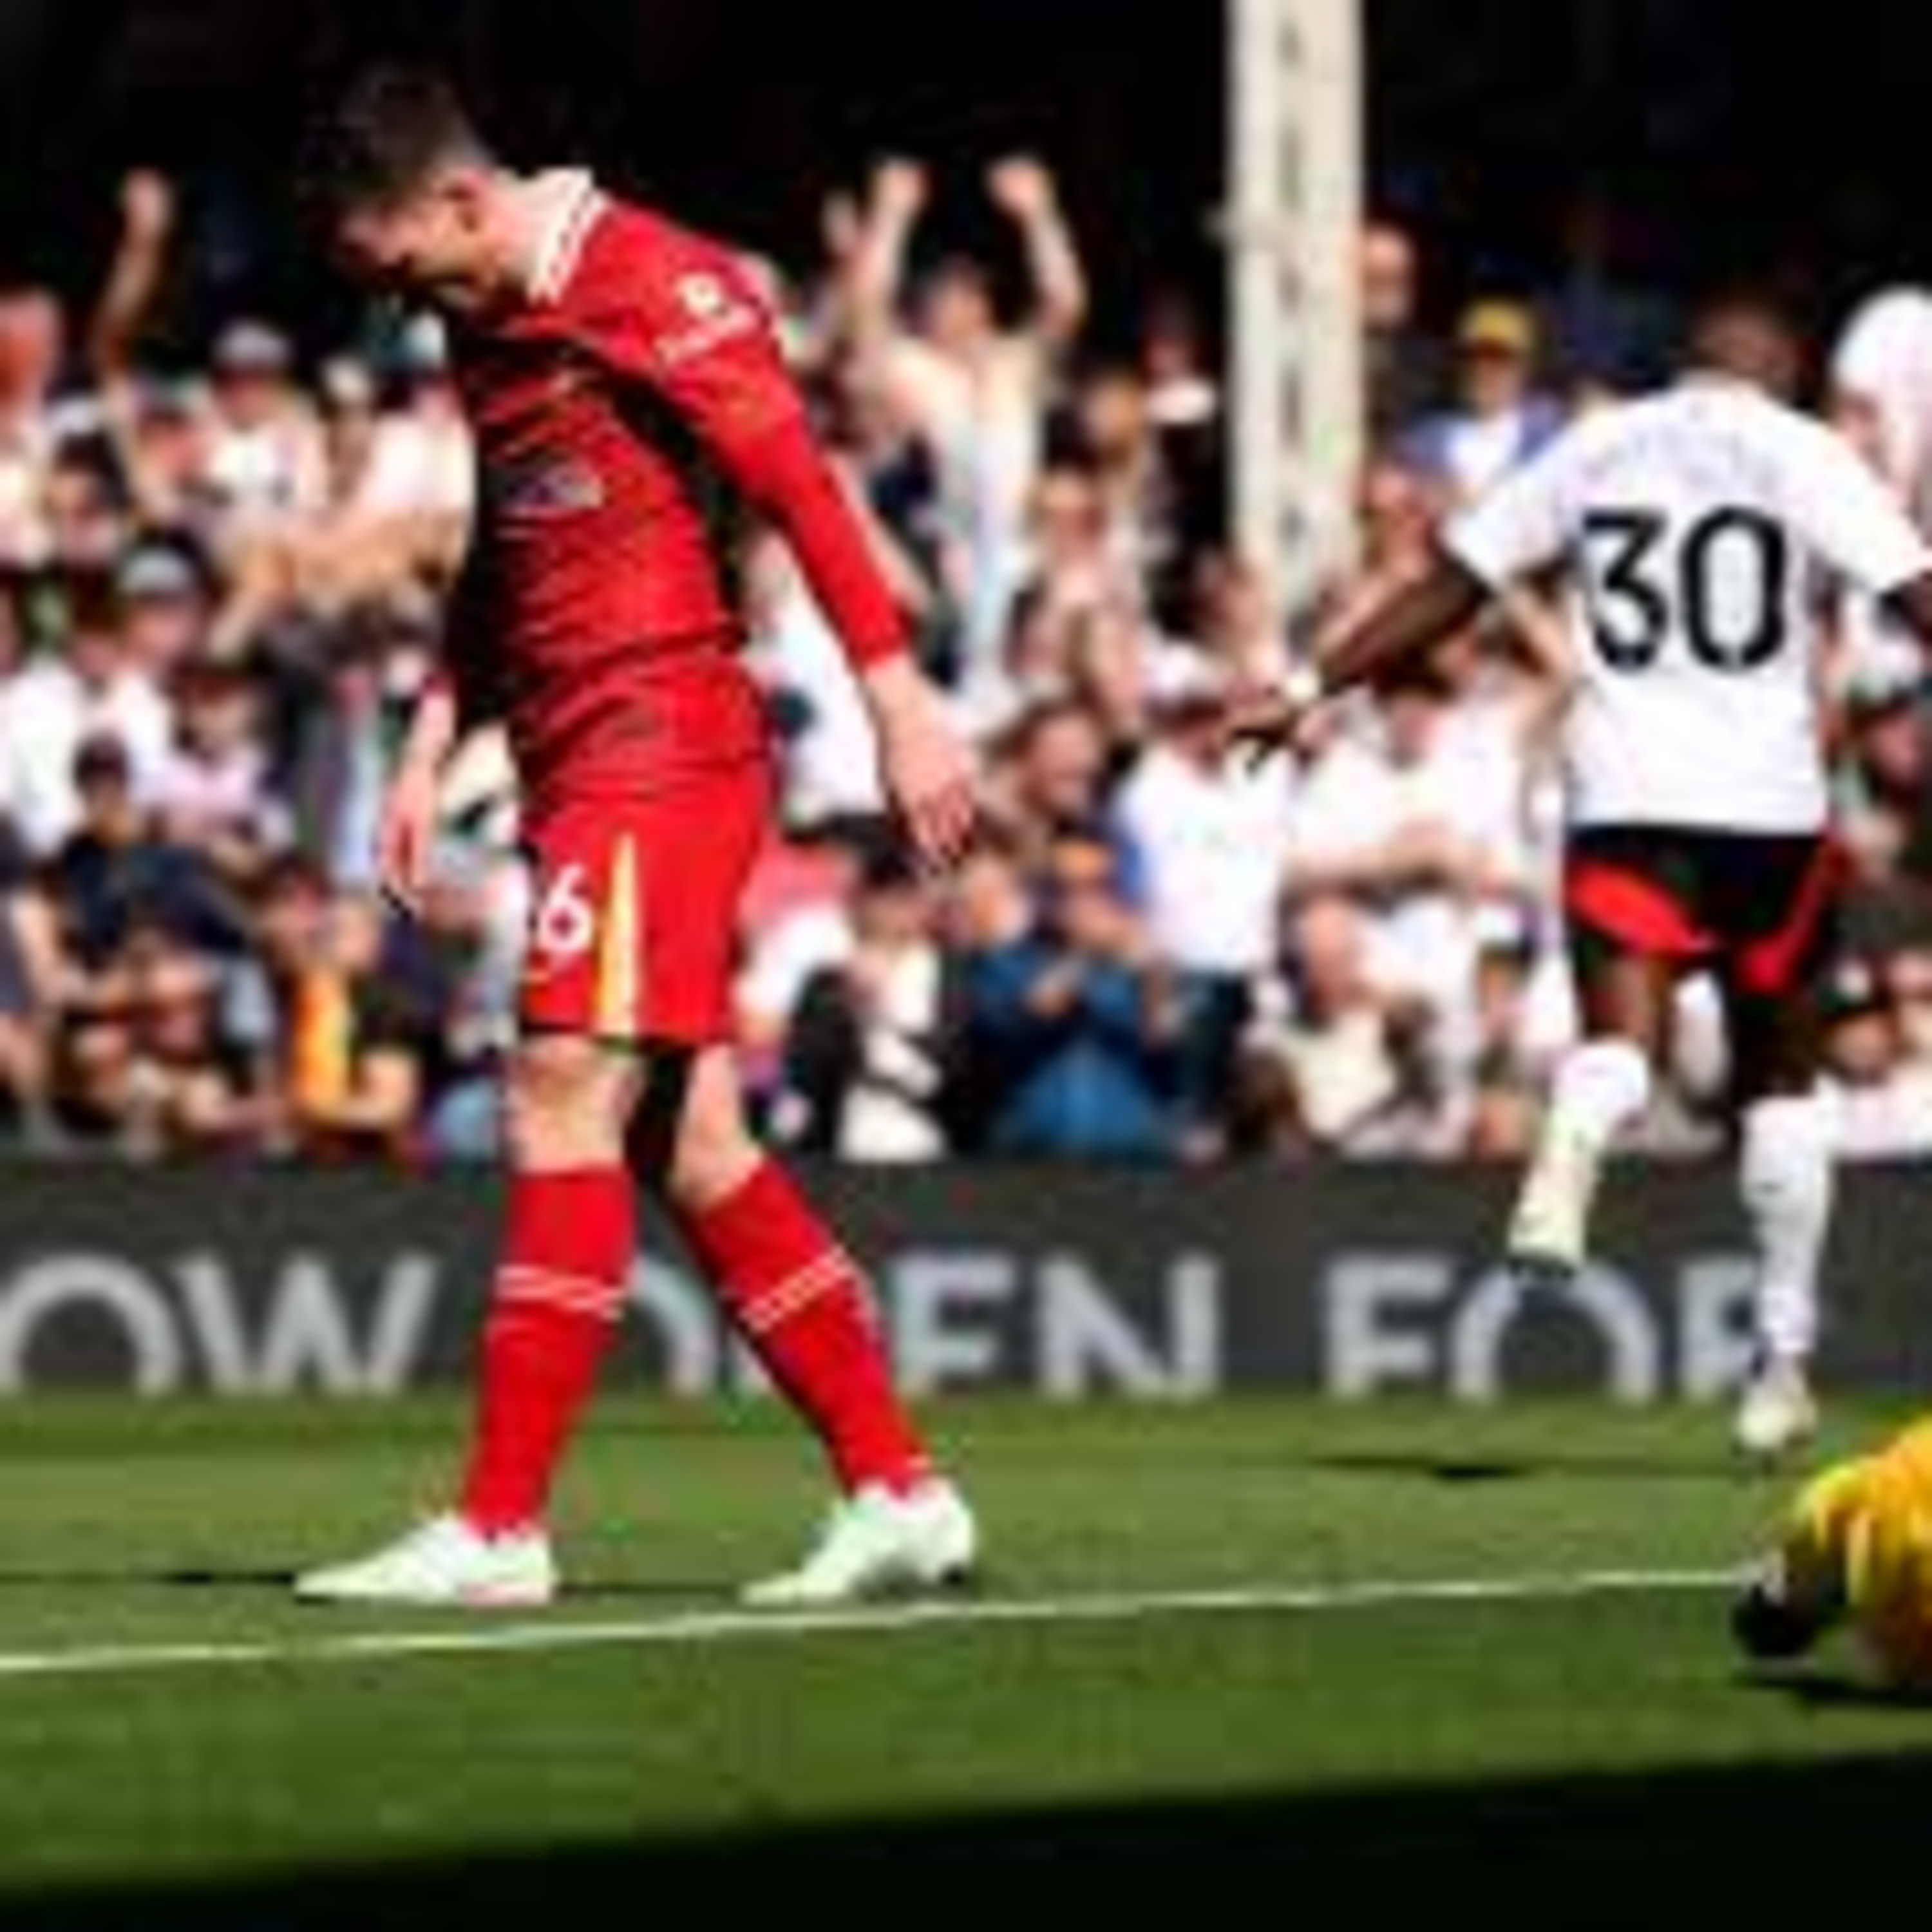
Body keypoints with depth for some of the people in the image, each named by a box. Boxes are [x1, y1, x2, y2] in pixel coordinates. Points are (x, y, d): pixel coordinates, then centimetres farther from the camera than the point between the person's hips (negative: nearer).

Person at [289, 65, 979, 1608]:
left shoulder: (651, 283, -10)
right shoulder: (489, 323, 17)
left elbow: (803, 488, -14)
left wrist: (901, 701, -17)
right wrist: (433, 747, 19)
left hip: (663, 743, -9)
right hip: (582, 763, 9)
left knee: (566, 1103, -13)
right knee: (689, 1146, 6)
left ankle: (499, 1528, -14)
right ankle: (899, 1495, 11)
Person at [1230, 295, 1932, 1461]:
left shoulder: (1594, 451, 12)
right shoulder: (1801, 453, 3)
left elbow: (1447, 589, 14)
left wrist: (1312, 695, 20)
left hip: (1627, 803, 1)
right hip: (1771, 799, -1)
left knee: (1620, 1045, -12)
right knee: (1781, 1077, 15)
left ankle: (1572, 1150, -49)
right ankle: (1785, 1355, 15)